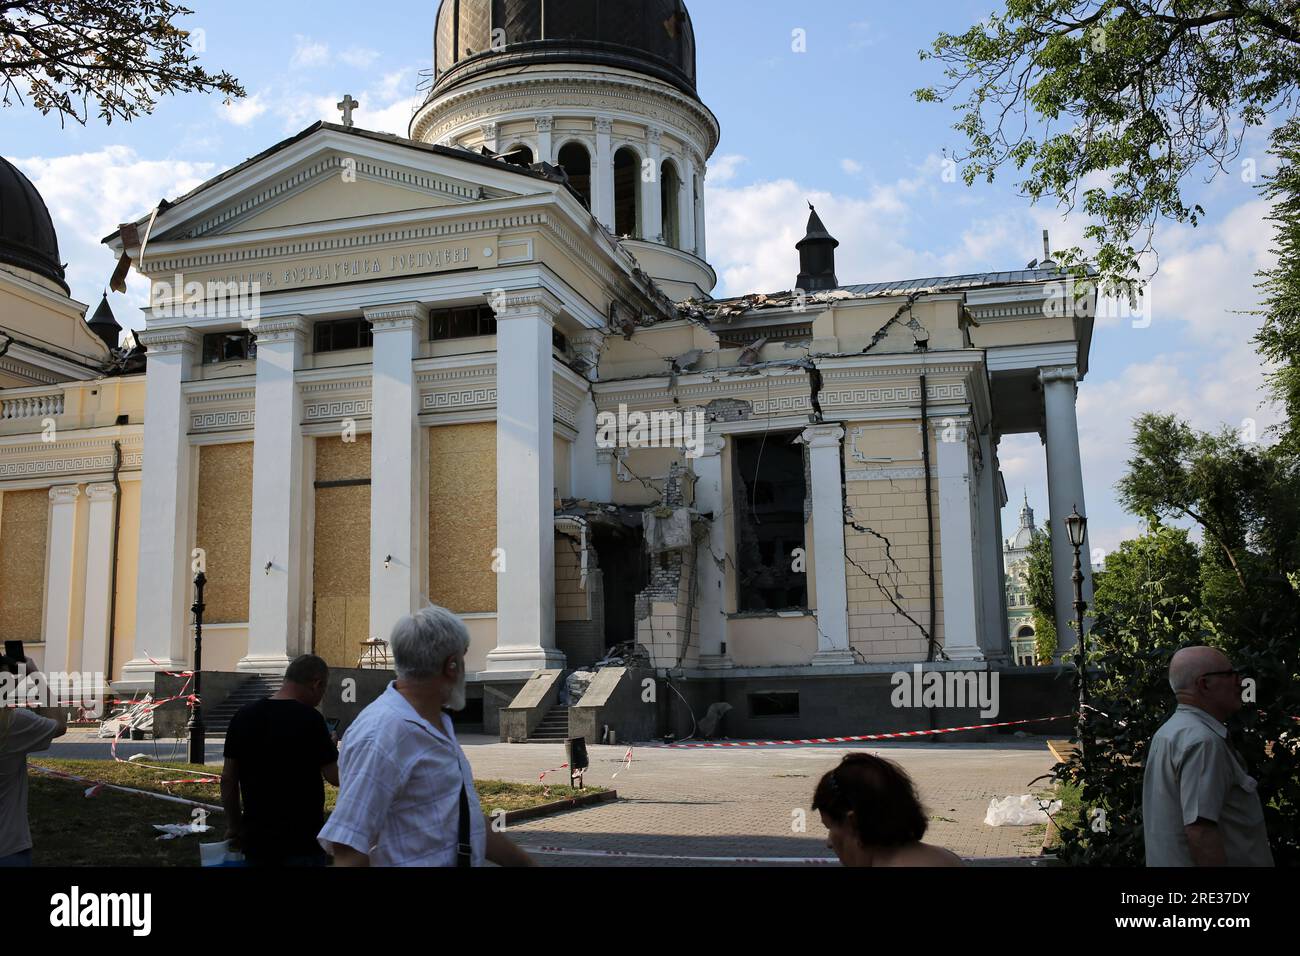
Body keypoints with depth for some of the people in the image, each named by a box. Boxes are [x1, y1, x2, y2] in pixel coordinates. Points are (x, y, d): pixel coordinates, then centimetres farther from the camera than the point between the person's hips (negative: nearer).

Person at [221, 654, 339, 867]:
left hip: (256, 840, 6)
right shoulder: (309, 719, -14)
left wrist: (234, 827, 15)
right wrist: (331, 748, 7)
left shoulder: (244, 716, 3)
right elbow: (335, 776, -12)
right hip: (302, 842, -6)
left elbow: (228, 778, 6)